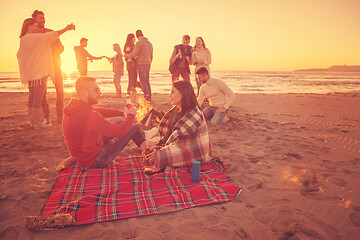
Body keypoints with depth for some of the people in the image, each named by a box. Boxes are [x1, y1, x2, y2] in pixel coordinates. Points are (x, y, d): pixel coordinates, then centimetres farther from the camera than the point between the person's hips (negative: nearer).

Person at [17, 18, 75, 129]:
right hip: (38, 73, -10)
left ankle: (32, 122, 17)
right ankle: (38, 123, -3)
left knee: (32, 98, 12)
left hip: (30, 74, 10)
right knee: (38, 99, -7)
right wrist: (66, 29, -18)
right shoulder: (33, 38, -11)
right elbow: (49, 36, -18)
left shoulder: (23, 40, 18)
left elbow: (19, 54, 27)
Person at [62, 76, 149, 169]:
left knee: (119, 121, 18)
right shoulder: (88, 115, -34)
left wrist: (122, 113, 13)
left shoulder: (75, 108, -4)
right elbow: (120, 131, -28)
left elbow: (99, 111, 12)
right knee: (134, 128, -1)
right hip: (96, 160, -9)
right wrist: (131, 115, -9)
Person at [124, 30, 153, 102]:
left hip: (141, 64, -7)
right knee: (147, 81, 11)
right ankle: (149, 97, 9)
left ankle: (147, 96, -11)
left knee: (143, 81, -4)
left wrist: (126, 55, 6)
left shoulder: (139, 43, -9)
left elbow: (134, 54, -11)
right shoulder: (149, 43, 14)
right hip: (148, 63, 7)